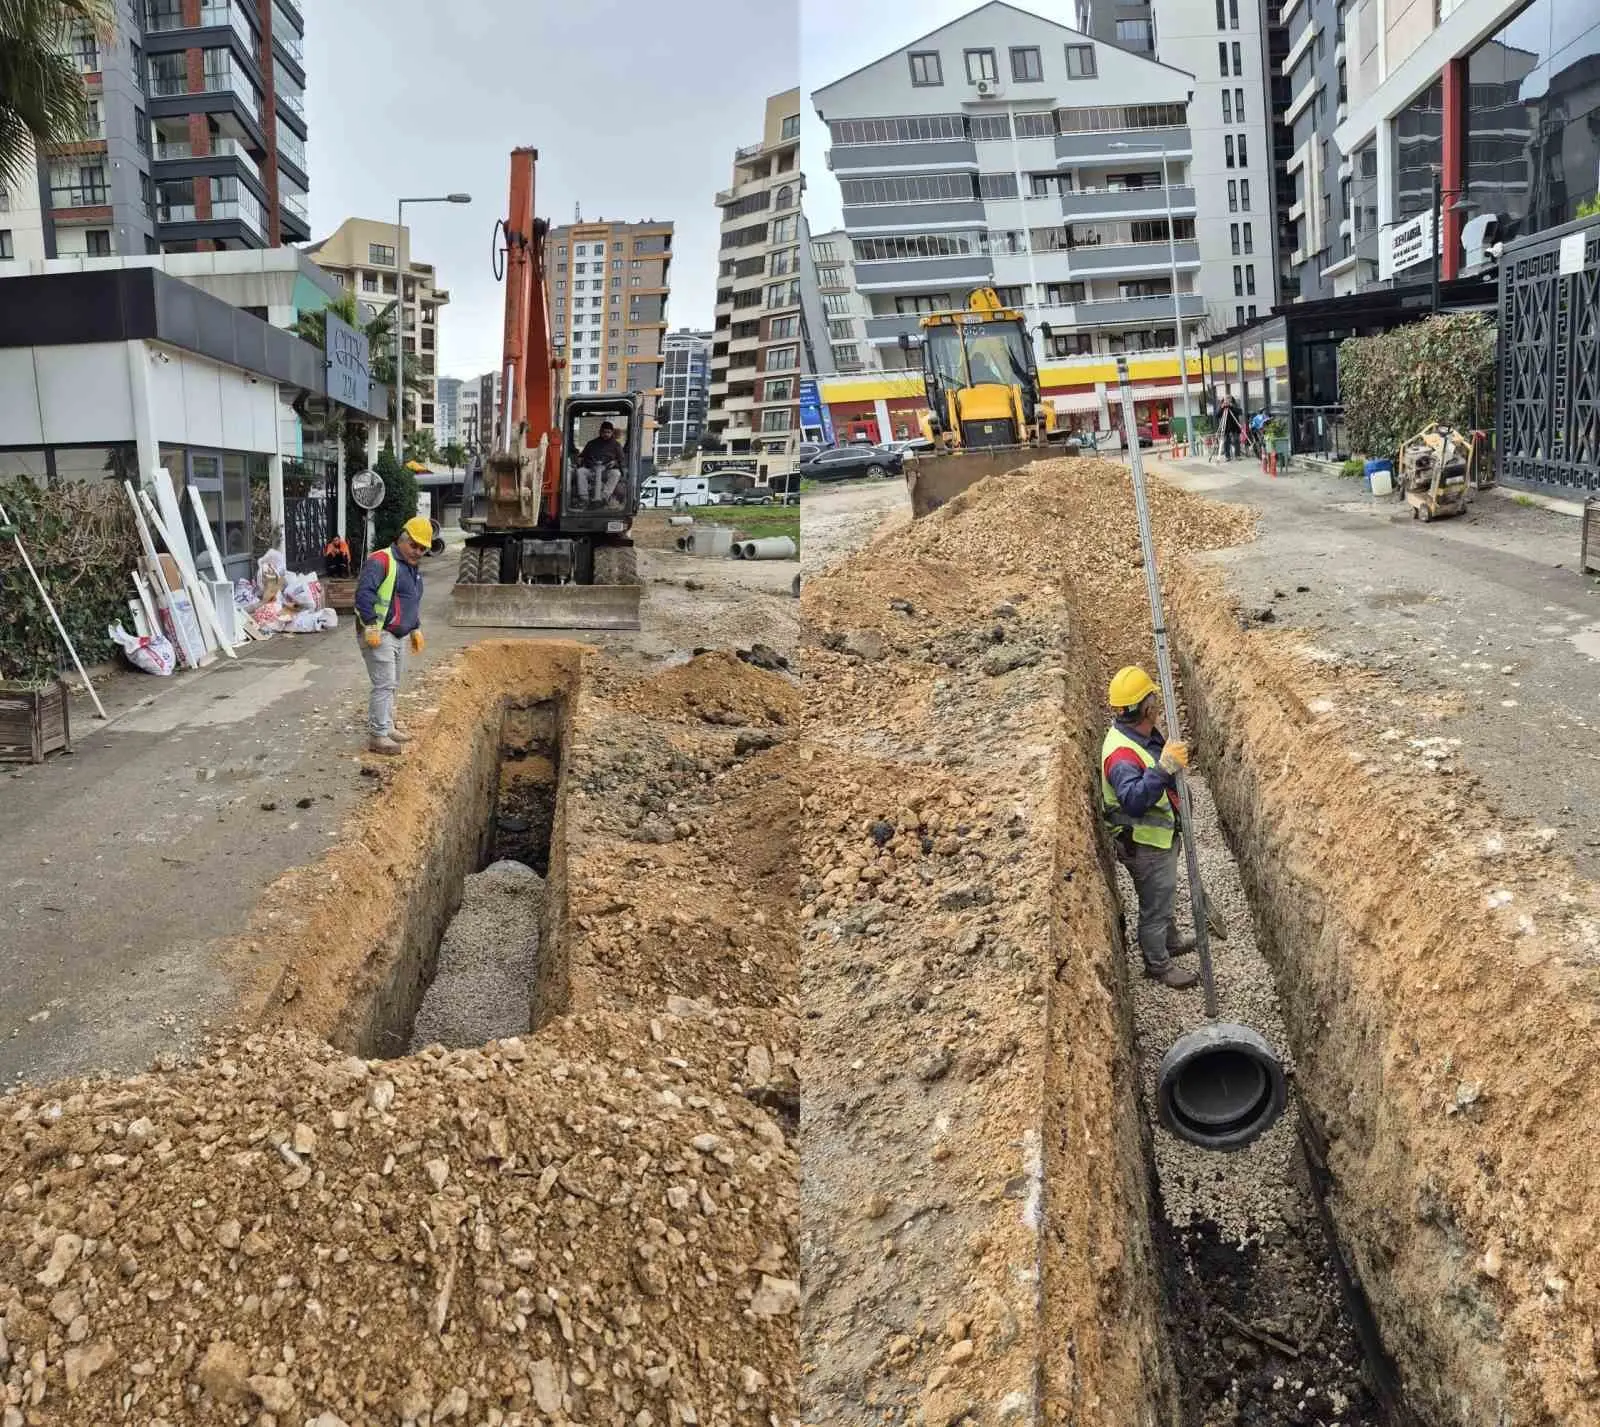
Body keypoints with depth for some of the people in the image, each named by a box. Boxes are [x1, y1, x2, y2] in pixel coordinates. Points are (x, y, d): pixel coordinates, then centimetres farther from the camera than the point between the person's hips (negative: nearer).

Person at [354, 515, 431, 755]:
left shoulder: (413, 569, 17)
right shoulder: (381, 561, -14)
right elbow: (363, 592, -23)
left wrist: (416, 629, 25)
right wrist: (371, 626, -25)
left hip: (401, 636, 9)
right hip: (380, 635, -9)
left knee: (391, 685, 15)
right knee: (384, 685, -11)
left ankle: (386, 727, 25)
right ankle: (377, 736, -8)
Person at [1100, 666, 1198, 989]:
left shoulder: (1144, 733, -2)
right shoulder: (1121, 754, -35)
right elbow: (1134, 799, -50)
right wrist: (1163, 768, -56)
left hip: (1162, 834, 10)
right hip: (1145, 844, -10)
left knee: (1165, 894, 30)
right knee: (1155, 905, 10)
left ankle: (1171, 939, 52)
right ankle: (1158, 964, 30)